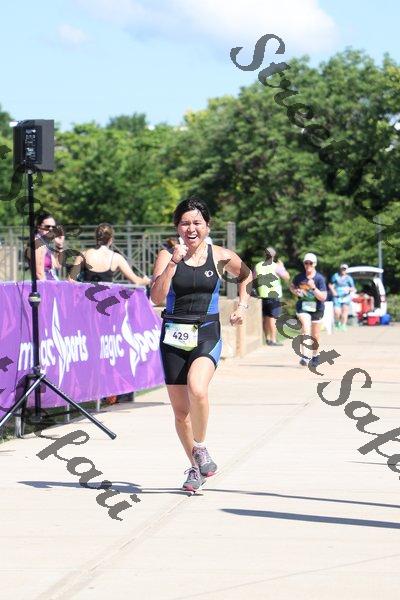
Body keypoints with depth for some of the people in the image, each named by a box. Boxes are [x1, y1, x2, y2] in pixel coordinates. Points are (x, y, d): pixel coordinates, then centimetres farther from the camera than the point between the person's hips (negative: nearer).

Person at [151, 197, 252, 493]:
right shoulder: (167, 255, -1)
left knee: (197, 389, -29)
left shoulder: (221, 256, 2)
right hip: (174, 336, 1)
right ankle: (195, 467, 25)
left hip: (207, 335, -1)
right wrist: (174, 262, -20)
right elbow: (157, 297, -14)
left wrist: (243, 305, 11)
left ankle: (200, 447, -5)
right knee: (180, 410, 5)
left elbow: (246, 275, 23)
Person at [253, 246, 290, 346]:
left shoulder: (258, 266, 6)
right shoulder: (275, 266, -8)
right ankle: (273, 340, -10)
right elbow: (287, 277, 0)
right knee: (273, 317, -6)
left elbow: (253, 279, 17)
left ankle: (267, 338, 21)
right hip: (274, 295, -5)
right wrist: (282, 267, 13)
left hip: (261, 295, 5)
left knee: (265, 317, 14)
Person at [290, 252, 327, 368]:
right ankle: (305, 356, -30)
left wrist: (313, 288, -28)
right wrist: (296, 291, -5)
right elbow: (292, 286, 17)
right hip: (303, 306, 0)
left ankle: (315, 356, 34)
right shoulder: (299, 277, -4)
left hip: (316, 308, 0)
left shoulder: (320, 278, -11)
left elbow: (323, 297, -16)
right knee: (306, 328, -23)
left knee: (315, 335, 12)